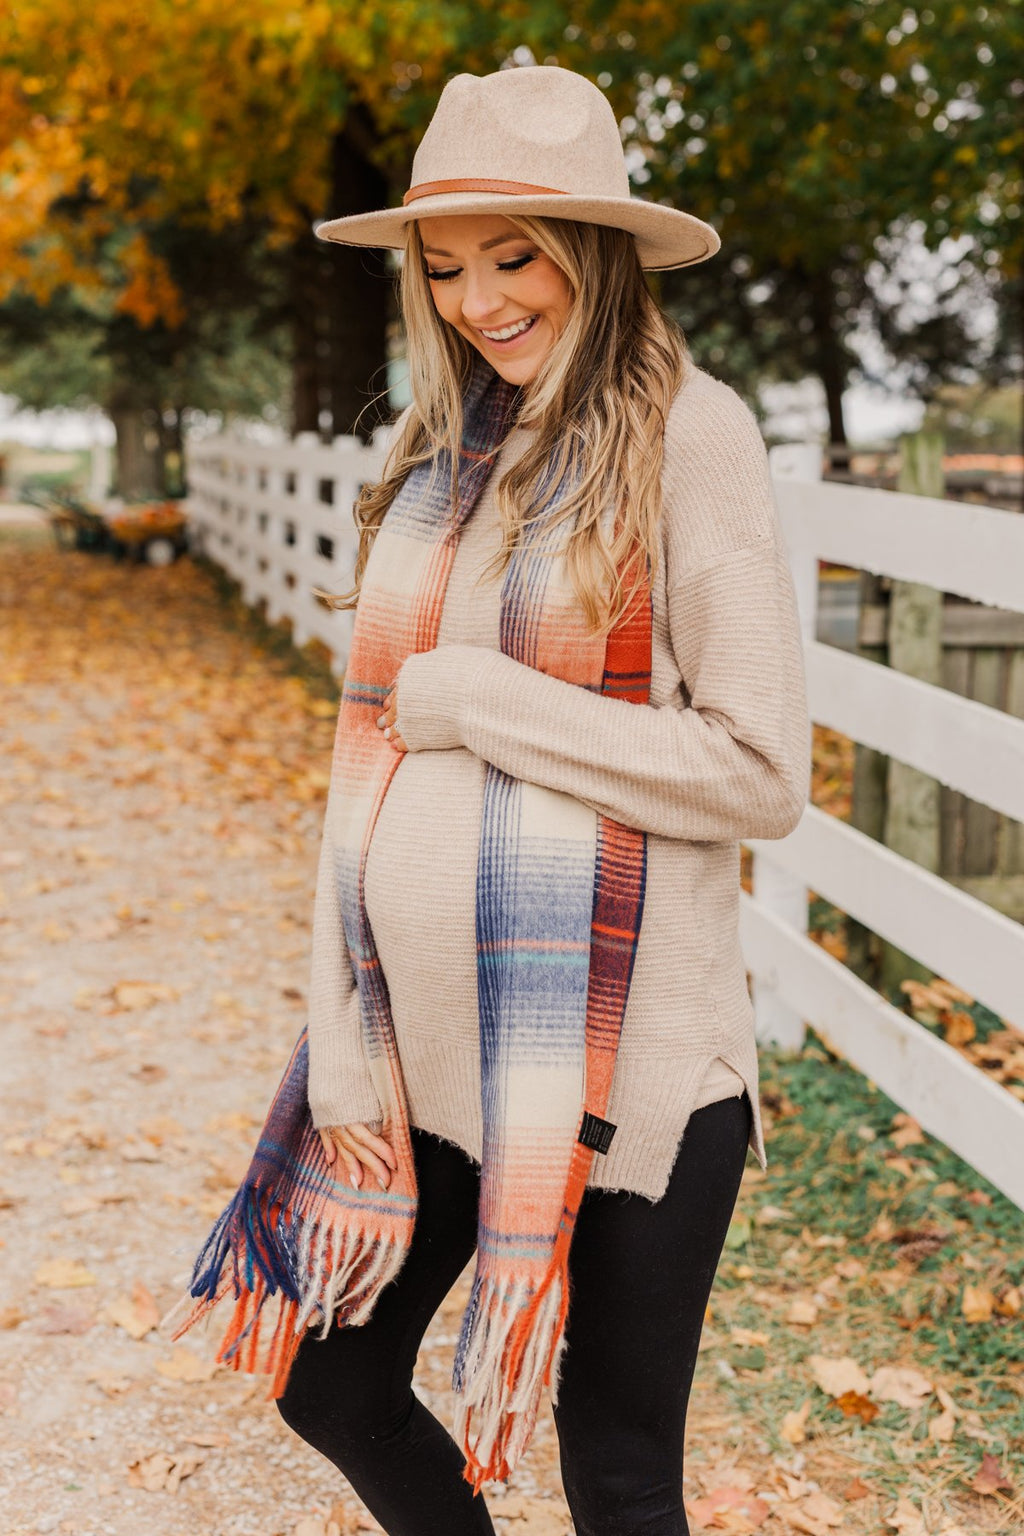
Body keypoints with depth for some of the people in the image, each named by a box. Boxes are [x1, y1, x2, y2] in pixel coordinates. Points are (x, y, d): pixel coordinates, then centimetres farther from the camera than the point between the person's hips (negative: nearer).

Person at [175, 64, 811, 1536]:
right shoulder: (443, 456, 9)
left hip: (612, 1057, -6)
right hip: (420, 1045, 7)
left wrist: (475, 701, -12)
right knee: (336, 1388, 20)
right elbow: (369, 754, 7)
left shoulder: (686, 434, -9)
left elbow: (760, 774, -14)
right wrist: (341, 1046, 3)